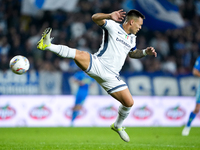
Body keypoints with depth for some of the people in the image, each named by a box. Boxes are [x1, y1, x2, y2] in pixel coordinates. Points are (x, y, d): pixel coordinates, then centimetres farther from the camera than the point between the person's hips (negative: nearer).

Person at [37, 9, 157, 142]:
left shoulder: (132, 39, 21)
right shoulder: (113, 27, 0)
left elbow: (133, 53, 40)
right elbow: (95, 18, -12)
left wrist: (145, 52, 22)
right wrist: (110, 16, -29)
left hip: (110, 76, 6)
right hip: (96, 65, -6)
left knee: (129, 103, 1)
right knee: (79, 55, -35)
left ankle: (117, 126, 29)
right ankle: (47, 45, -28)